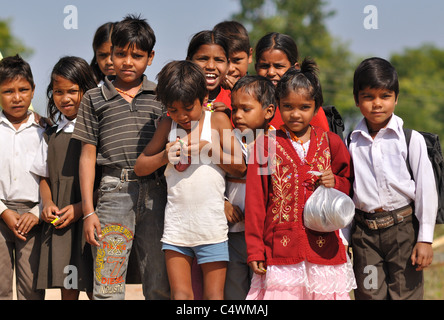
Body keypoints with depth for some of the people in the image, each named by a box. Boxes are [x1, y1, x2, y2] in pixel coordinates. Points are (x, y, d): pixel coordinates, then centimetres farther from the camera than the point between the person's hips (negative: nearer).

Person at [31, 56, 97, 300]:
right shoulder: (51, 136, 14)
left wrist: (81, 207, -14)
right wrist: (48, 203, 0)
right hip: (59, 224, 4)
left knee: (95, 288, -5)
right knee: (67, 288, 3)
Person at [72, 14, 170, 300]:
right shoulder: (94, 99, 10)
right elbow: (88, 156, 8)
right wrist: (88, 210, 3)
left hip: (155, 190, 1)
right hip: (114, 190, -1)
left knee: (160, 284, 3)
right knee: (108, 286, -5)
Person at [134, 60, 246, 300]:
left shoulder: (217, 121, 2)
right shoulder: (168, 125, 8)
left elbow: (239, 168, 0)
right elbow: (139, 167, 10)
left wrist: (209, 148, -13)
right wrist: (164, 156, -9)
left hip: (212, 225, -2)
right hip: (176, 226, 2)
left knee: (214, 296, 3)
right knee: (180, 295, 1)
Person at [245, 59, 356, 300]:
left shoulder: (330, 142, 8)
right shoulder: (266, 145, 2)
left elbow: (348, 184, 20)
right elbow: (255, 200, 2)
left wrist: (335, 183, -4)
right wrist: (254, 249, -2)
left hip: (324, 247, 2)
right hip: (280, 250, -1)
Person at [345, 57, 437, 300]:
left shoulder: (411, 139, -5)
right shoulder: (351, 142, 3)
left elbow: (426, 189, -3)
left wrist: (425, 239, -5)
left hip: (403, 227, -2)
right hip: (364, 232, 3)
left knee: (406, 293, 0)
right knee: (369, 295, 6)